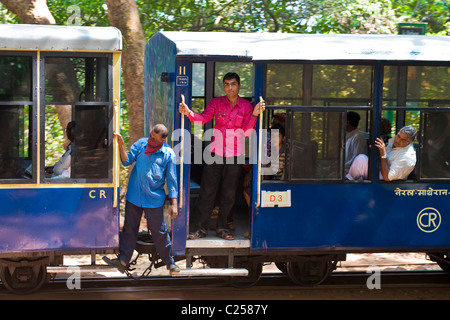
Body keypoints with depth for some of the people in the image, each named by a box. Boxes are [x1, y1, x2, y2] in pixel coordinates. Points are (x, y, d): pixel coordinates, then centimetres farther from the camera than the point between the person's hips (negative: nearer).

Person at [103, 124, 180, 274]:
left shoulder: (168, 154, -5)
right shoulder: (141, 144, 2)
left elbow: (171, 180, -2)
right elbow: (127, 161, -2)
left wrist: (174, 203, -4)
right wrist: (121, 145, -17)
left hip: (154, 199, -3)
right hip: (134, 197, 3)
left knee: (159, 231, 5)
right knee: (129, 228, 8)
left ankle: (169, 261, 21)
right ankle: (123, 260, 16)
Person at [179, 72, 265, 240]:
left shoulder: (246, 106, 2)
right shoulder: (216, 103, 2)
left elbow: (247, 131, -6)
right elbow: (203, 118, -14)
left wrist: (255, 114, -21)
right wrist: (189, 113, -33)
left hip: (235, 154, 1)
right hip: (216, 152, 0)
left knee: (229, 193, 6)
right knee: (207, 190, -1)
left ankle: (222, 228, 16)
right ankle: (200, 228, 6)